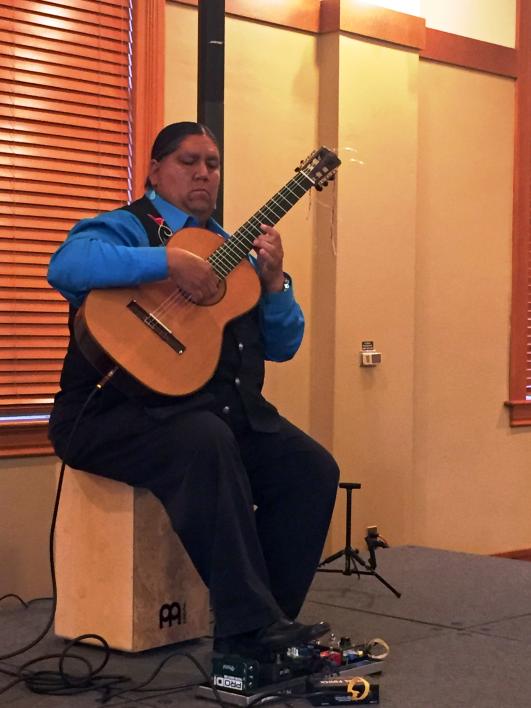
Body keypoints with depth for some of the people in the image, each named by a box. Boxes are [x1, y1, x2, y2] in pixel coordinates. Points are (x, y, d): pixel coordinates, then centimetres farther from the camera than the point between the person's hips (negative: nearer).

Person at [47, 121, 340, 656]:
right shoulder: (126, 227, 0)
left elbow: (283, 346, 16)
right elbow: (67, 266, -25)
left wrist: (274, 280, -2)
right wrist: (170, 261, -28)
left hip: (224, 408, 7)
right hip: (124, 408, -7)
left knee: (312, 469, -10)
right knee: (207, 444, -35)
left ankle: (268, 621, -3)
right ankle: (247, 624, -30)